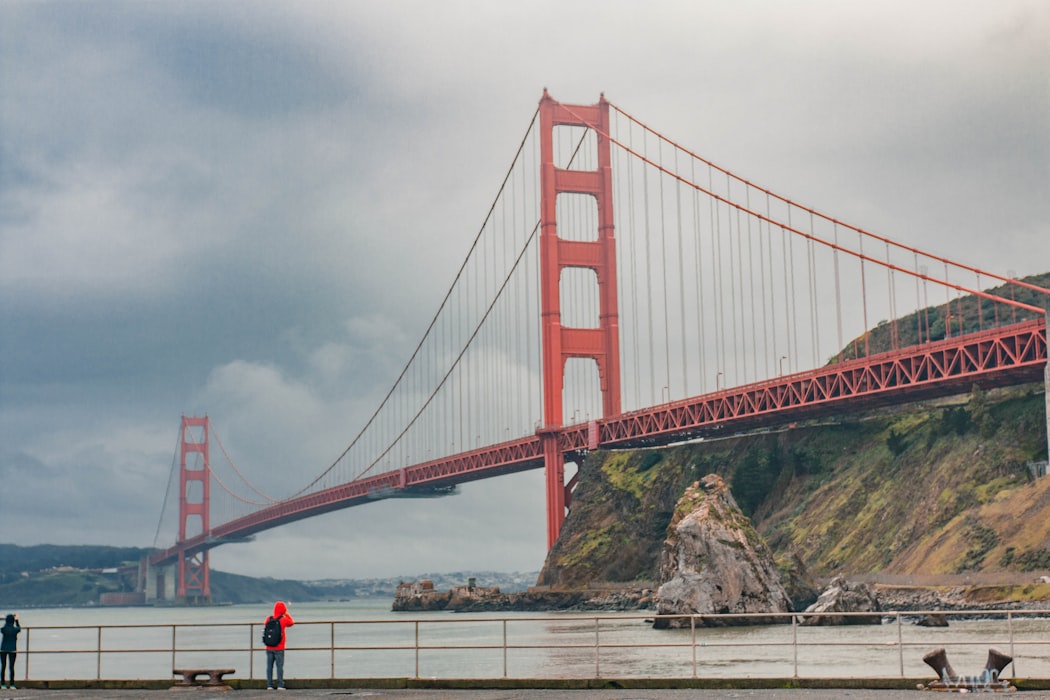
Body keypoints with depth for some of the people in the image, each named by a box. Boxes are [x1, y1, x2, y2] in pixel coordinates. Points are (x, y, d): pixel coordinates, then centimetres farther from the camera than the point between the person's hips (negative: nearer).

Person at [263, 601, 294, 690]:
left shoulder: (268, 619, 1)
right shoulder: (284, 619, -7)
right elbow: (291, 623, 13)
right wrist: (287, 614, 25)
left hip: (269, 648, 3)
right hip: (279, 648, -3)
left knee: (269, 666, 6)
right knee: (280, 666, -1)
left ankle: (269, 685, 4)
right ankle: (280, 685, -5)